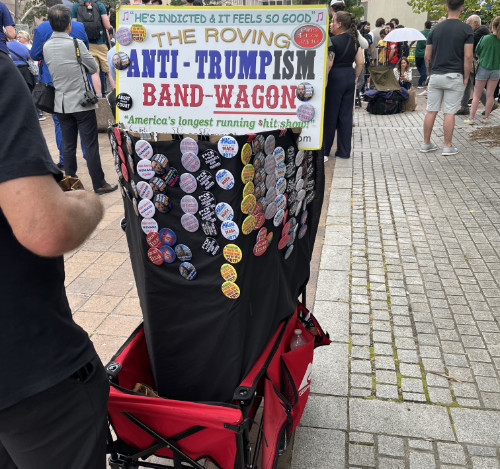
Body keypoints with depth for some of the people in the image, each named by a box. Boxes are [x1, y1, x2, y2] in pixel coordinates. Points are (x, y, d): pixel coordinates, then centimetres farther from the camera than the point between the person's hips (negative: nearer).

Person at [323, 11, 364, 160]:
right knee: (346, 114, 9)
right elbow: (361, 62, 8)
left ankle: (325, 149, 13)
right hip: (349, 76, 7)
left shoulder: (333, 41, -13)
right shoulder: (354, 40, 7)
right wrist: (355, 77, 17)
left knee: (330, 114, 3)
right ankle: (344, 151, 14)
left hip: (335, 78, -7)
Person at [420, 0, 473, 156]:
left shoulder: (435, 29, 5)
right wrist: (466, 78, -2)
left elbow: (427, 56, 5)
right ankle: (448, 146, 6)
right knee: (449, 113, 1)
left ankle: (426, 143, 14)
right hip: (454, 77, -3)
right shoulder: (466, 29, -5)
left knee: (431, 111, 8)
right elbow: (468, 57, -10)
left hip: (436, 76, 3)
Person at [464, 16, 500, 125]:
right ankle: (486, 118, 14)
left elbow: (477, 53, -2)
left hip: (483, 68, -2)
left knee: (476, 95, 4)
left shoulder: (485, 38, -12)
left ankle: (471, 118, 3)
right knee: (490, 95, 9)